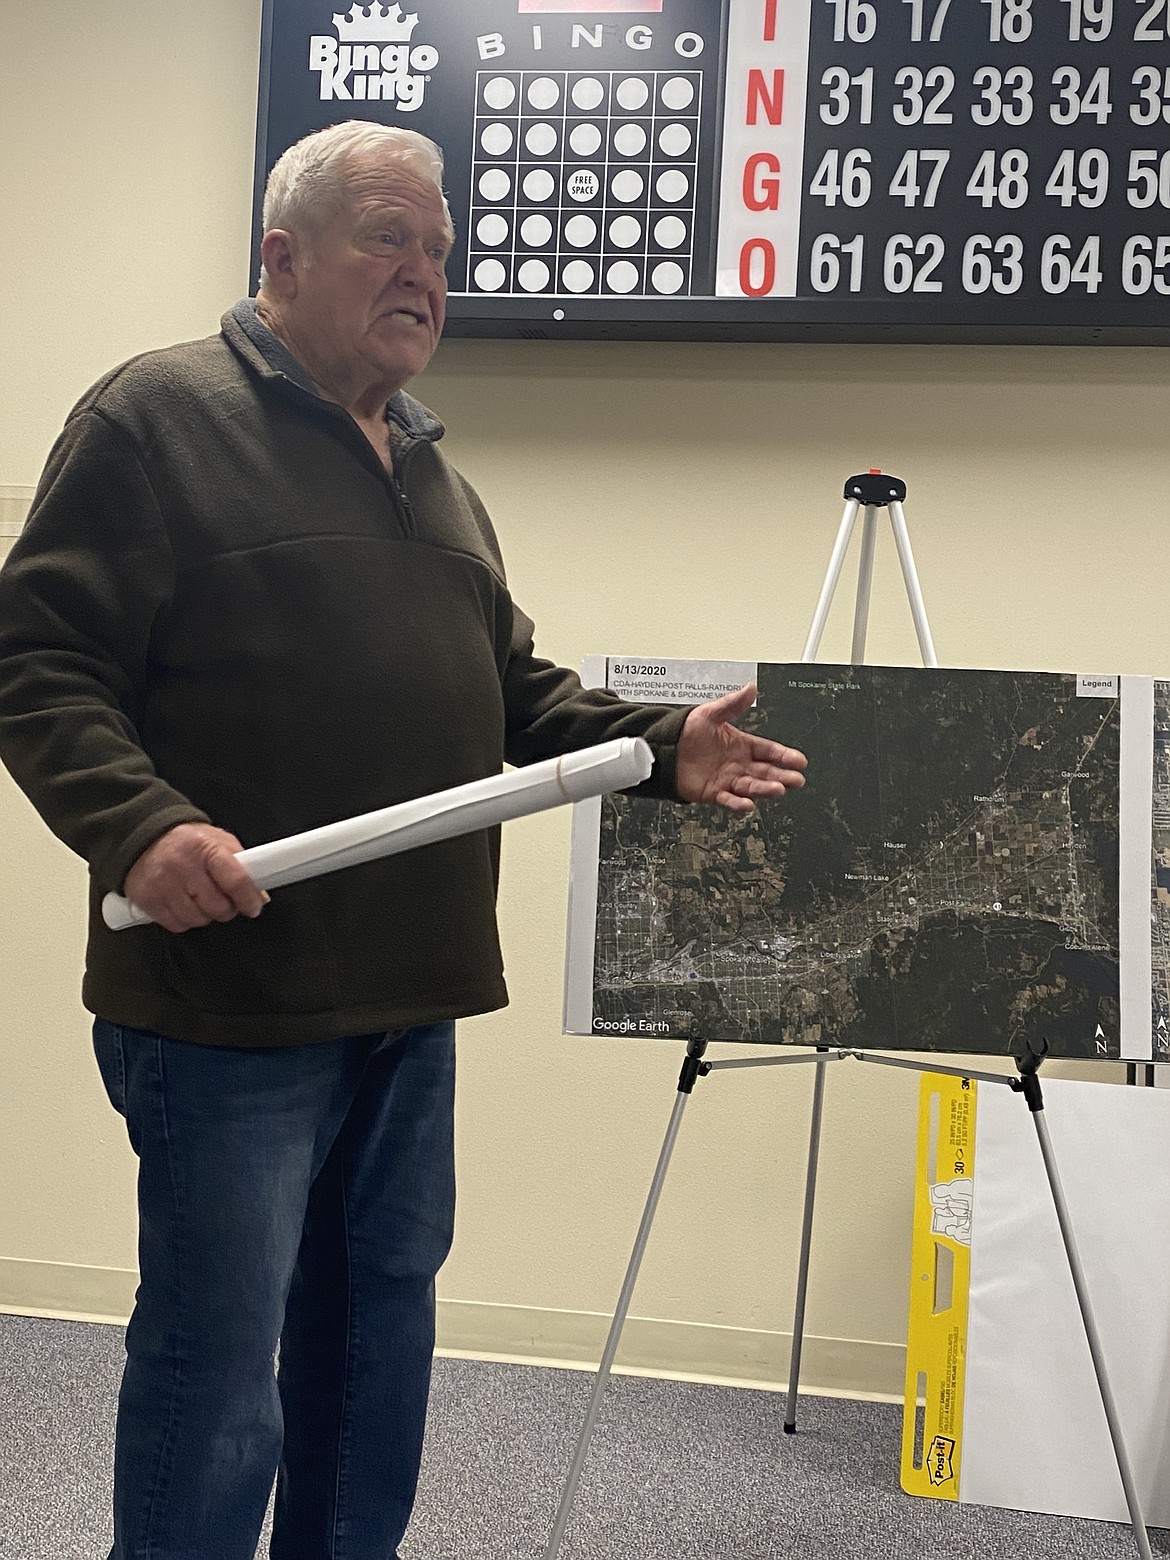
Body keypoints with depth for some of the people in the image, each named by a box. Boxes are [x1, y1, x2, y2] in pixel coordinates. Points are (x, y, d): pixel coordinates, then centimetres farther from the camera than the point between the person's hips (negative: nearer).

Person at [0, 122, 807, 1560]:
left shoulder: (431, 471, 18)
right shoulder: (157, 417, -6)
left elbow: (515, 688, 21)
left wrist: (661, 749, 7)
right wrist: (138, 823, -27)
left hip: (409, 1001, 8)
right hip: (228, 1000, -8)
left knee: (383, 1324, 18)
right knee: (218, 1361, 1)